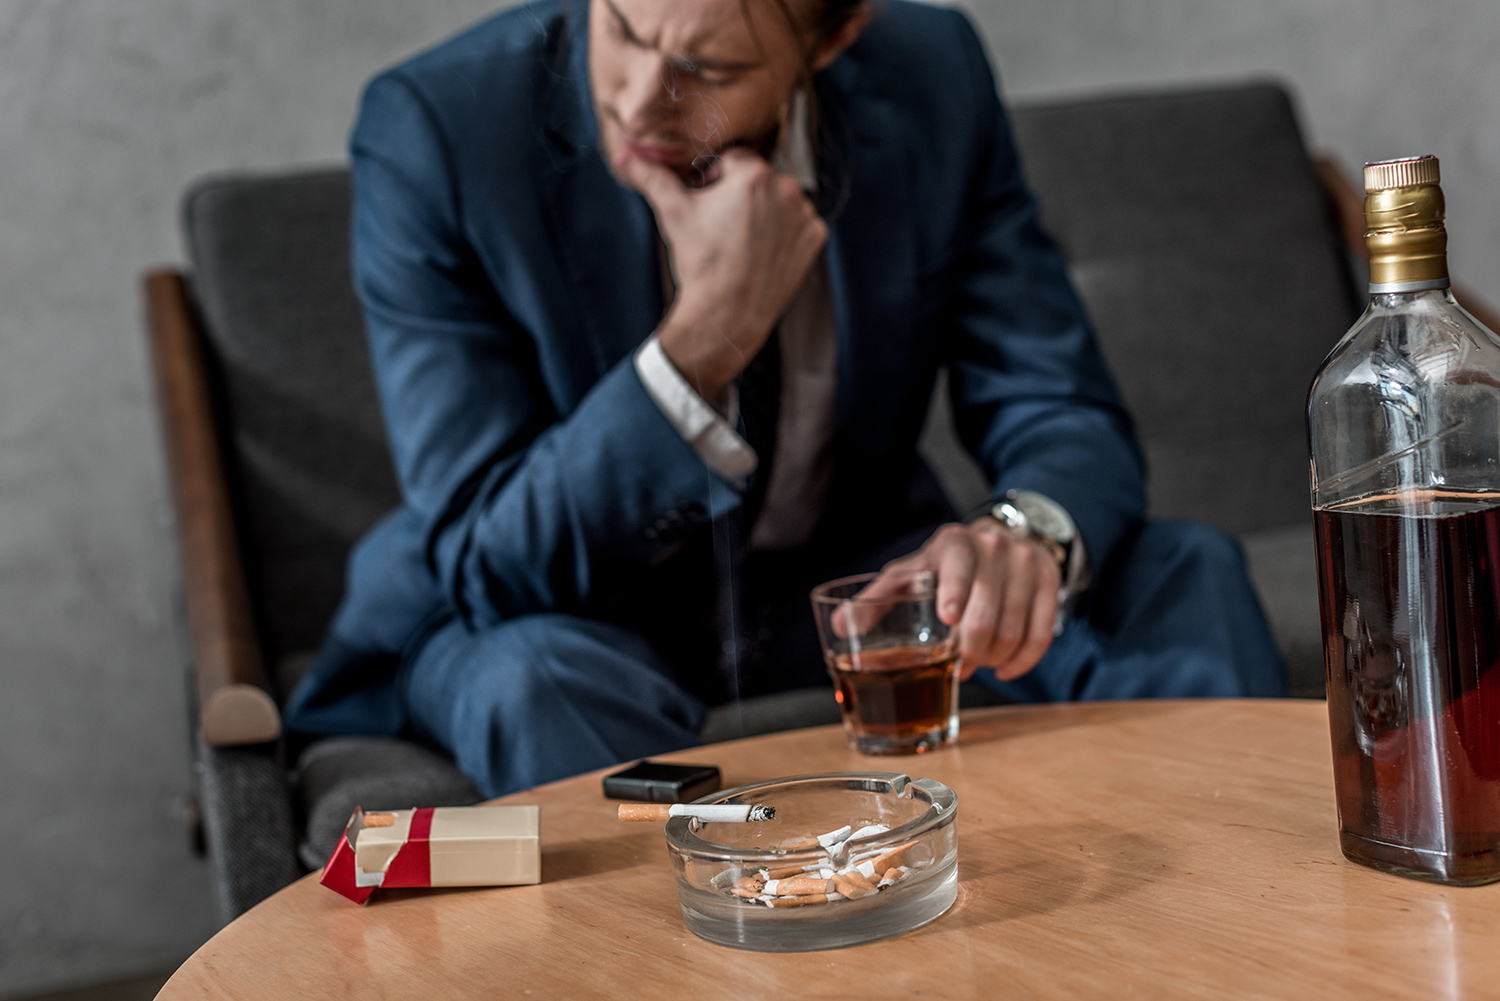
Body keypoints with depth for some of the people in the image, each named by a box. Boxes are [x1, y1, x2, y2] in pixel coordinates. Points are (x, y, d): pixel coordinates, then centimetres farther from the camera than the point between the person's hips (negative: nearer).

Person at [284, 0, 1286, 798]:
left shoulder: (932, 82, -14)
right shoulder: (433, 130, -23)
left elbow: (1064, 413, -10)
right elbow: (491, 563, -24)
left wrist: (1029, 532, -35)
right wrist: (706, 336, -38)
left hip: (851, 579, 3)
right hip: (566, 614, -3)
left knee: (1185, 581, -15)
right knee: (546, 685, -37)